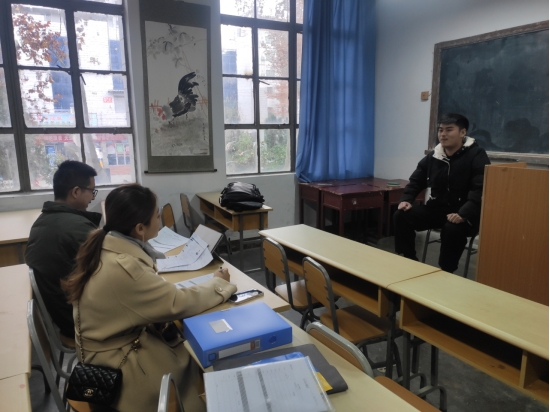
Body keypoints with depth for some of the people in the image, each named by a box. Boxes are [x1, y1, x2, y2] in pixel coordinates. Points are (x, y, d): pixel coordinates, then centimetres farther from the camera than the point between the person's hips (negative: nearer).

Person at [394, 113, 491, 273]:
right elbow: (416, 181, 17)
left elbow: (481, 189, -21)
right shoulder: (433, 156, 8)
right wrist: (406, 199, -3)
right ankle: (409, 261, 1)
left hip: (465, 214, -5)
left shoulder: (476, 155, -10)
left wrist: (463, 214, -34)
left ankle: (446, 271, -12)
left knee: (452, 228, -37)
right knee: (401, 216, -13)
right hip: (437, 208, 6)